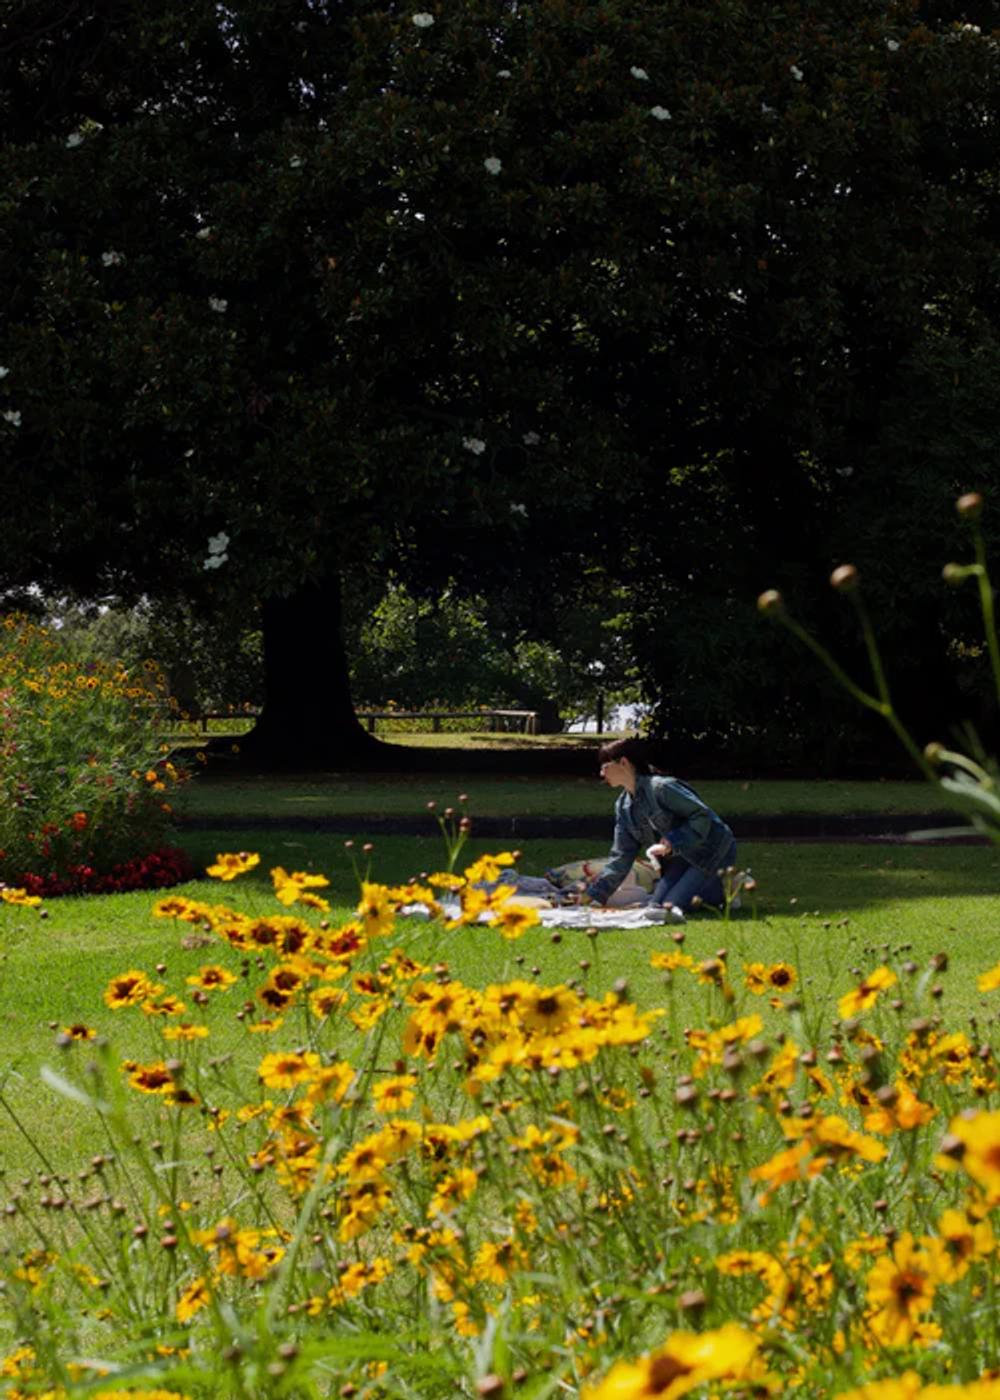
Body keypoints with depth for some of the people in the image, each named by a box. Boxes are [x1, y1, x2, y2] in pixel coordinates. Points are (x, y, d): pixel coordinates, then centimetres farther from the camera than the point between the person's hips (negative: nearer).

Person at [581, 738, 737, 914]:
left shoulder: (661, 787, -23)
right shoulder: (624, 807, 4)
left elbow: (702, 815, -23)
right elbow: (621, 856, 6)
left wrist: (673, 842, -28)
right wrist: (594, 894, 2)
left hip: (712, 851, -8)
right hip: (681, 858, 8)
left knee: (671, 906, -18)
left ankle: (724, 891, 1)